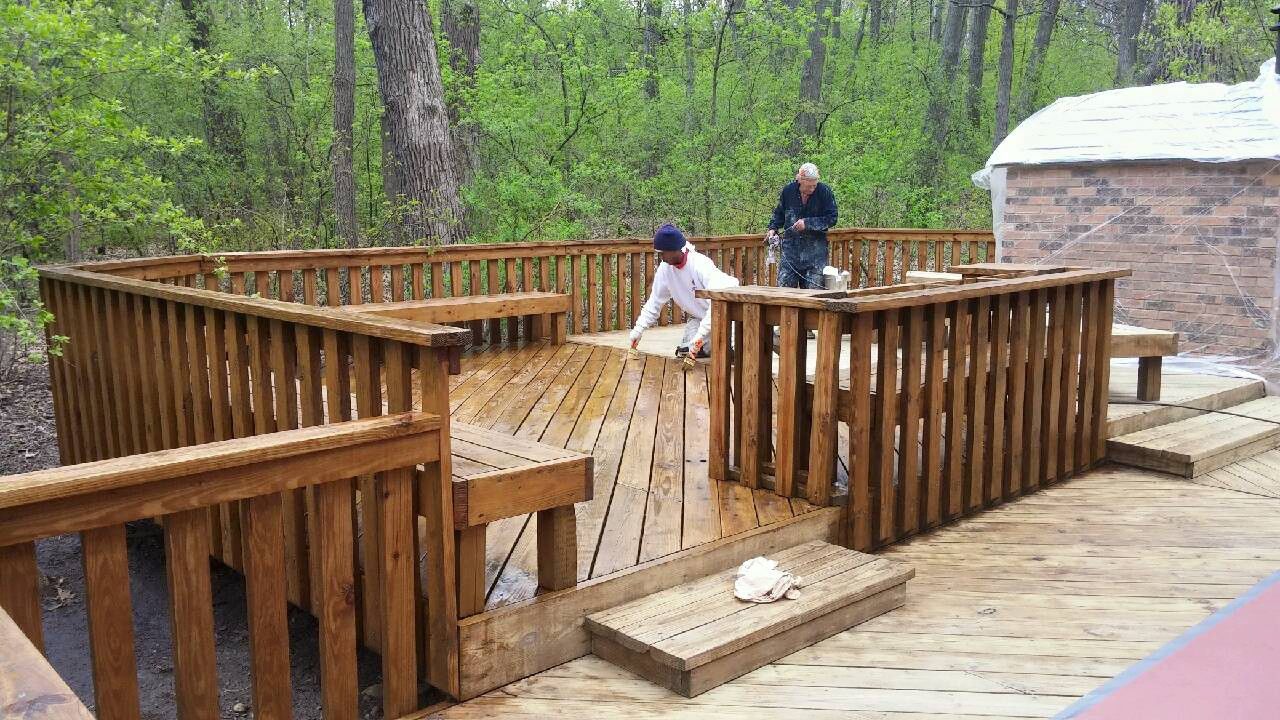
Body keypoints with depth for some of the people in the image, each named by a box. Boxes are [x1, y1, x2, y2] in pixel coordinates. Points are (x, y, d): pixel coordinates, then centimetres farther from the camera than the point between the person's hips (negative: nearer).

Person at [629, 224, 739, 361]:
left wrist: (700, 334, -43)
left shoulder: (701, 264, -30)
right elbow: (654, 302, 2)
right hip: (699, 317, 6)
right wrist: (638, 330, -6)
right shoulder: (664, 269, -9)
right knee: (686, 351, -10)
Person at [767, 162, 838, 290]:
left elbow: (832, 218, -7)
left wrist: (808, 223, -15)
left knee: (814, 290, 0)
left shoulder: (824, 192, -8)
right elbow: (779, 214, 17)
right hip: (791, 247, 2)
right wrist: (773, 229, 0)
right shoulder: (788, 191, 0)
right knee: (783, 288, -1)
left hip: (815, 250, -2)